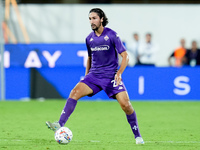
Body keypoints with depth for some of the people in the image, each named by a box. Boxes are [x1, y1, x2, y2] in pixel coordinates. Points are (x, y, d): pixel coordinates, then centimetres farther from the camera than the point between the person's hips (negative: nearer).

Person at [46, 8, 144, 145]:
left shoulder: (112, 35, -7)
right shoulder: (89, 38, 9)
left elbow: (125, 56, -7)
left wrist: (119, 73, -20)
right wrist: (86, 76, 20)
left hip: (111, 76, -4)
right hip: (94, 75, 4)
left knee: (125, 105, -14)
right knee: (75, 92, -20)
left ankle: (137, 136, 4)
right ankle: (60, 125, -27)